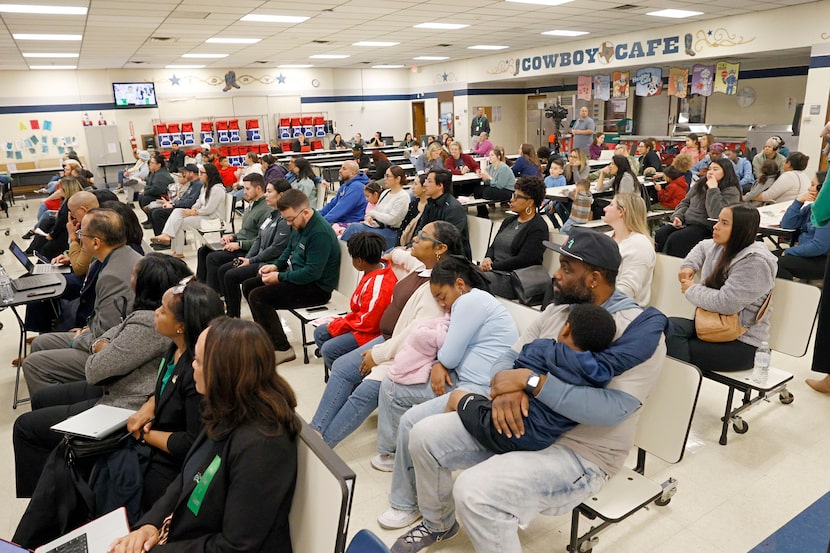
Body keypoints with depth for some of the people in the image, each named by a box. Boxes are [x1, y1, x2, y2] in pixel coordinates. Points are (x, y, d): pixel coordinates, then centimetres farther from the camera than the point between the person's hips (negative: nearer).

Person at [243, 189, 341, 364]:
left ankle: (283, 349, -12)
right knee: (248, 285, 11)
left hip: (317, 288, -11)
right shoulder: (299, 225, 6)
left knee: (257, 296, -21)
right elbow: (289, 250, 24)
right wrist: (276, 265, 5)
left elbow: (312, 273, -27)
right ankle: (268, 336, 16)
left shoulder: (320, 233, -24)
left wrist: (279, 277, -18)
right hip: (296, 275, 11)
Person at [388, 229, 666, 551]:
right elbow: (509, 358, 5)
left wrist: (529, 380, -30)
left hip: (579, 452, -7)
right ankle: (438, 523, 29)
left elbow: (612, 409, -30)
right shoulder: (557, 311, 5)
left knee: (474, 492, -30)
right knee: (424, 436, 2)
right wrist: (506, 386, -20)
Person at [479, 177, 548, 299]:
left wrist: (492, 266, -14)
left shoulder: (538, 228, -5)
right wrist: (488, 259, -4)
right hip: (493, 270, 7)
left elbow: (522, 261, -14)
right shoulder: (509, 220, 20)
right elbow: (493, 246, 20)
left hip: (511, 277, -7)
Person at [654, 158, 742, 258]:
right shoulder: (699, 184, 14)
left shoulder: (731, 191, -7)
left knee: (674, 239, -29)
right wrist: (678, 217, 2)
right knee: (659, 234, -18)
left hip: (705, 227, -7)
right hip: (685, 223, 7)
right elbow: (685, 203, 22)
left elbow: (716, 215, -22)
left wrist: (713, 190, -19)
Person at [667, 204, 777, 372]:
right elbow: (702, 247, 35)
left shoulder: (754, 262, -18)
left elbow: (726, 303, -26)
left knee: (676, 352, -24)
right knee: (671, 327, -21)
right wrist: (689, 266, 13)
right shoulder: (719, 247, 8)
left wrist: (691, 290, -9)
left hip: (742, 342, -7)